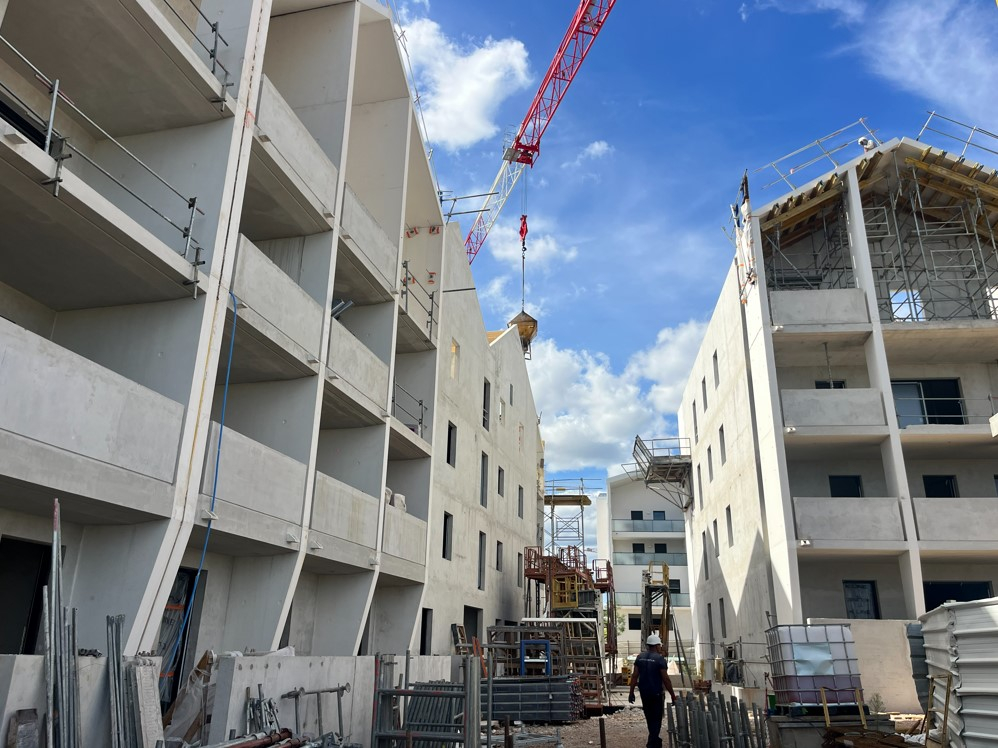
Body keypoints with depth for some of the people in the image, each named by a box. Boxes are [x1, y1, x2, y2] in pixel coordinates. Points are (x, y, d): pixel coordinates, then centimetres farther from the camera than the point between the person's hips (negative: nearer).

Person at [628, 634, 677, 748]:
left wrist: (631, 692, 8)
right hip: (656, 693, -6)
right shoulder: (660, 659, -13)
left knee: (650, 718, 19)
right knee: (656, 718, 4)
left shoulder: (640, 657, 3)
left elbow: (634, 676, 3)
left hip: (644, 692, 6)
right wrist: (672, 695, -6)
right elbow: (666, 679, -14)